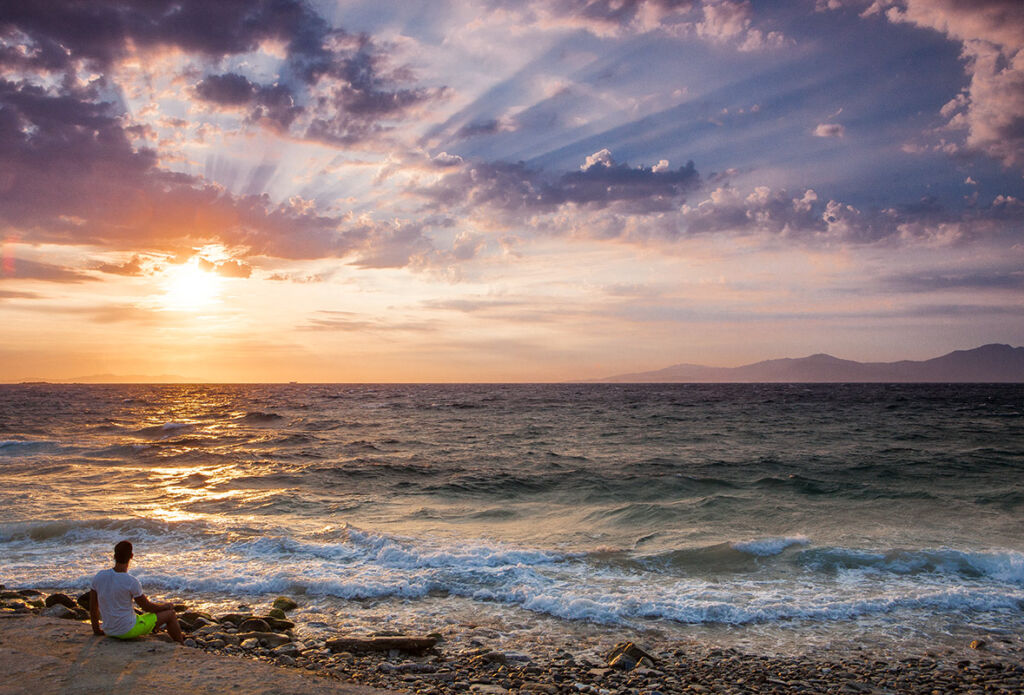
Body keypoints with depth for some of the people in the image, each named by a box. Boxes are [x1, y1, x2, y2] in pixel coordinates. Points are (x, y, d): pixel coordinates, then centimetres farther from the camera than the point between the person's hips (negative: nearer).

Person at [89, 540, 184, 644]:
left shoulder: (99, 576, -7)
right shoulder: (132, 582, -23)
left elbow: (92, 607, 3)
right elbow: (147, 607, -9)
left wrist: (96, 630, 18)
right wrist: (166, 606, 11)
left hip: (109, 631, 6)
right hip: (128, 631, -6)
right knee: (170, 614, 10)